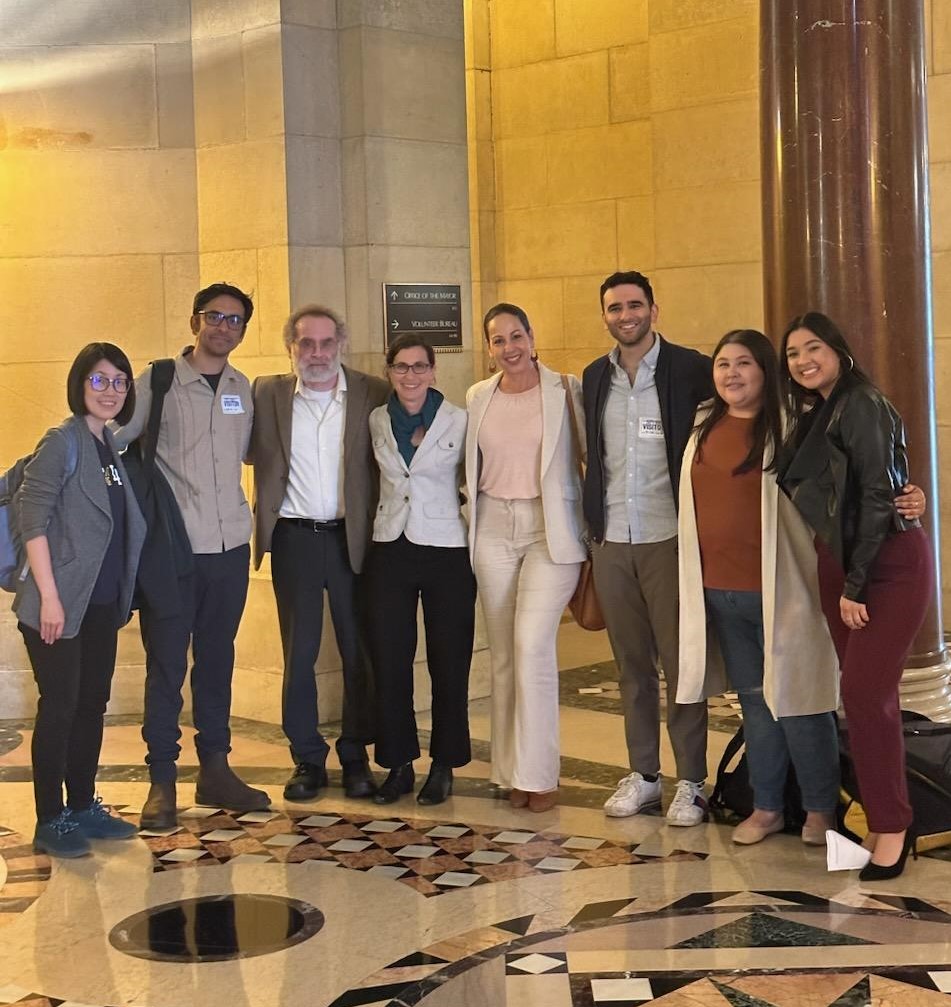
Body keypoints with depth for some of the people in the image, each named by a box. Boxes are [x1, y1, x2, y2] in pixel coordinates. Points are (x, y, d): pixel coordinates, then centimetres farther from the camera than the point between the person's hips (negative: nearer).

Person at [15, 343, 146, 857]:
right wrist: (48, 596, -19)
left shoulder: (112, 448, 12)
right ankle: (50, 822, 6)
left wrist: (123, 599, 12)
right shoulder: (63, 442, -9)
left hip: (102, 604, 7)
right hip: (60, 604, -7)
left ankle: (83, 807, 24)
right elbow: (31, 517, -15)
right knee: (60, 707, -2)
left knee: (92, 704, 12)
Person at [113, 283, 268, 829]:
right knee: (167, 665, 1)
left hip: (230, 546, 5)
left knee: (217, 661, 13)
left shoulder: (243, 390, 11)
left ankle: (215, 769, 23)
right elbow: (111, 438, -5)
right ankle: (162, 780, 10)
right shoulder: (157, 383, -3)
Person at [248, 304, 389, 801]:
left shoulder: (372, 394, 0)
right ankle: (307, 759, 16)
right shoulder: (266, 394, 2)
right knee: (299, 652, 6)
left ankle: (356, 756, 19)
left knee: (359, 649, 7)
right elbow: (249, 451, 6)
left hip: (352, 537, 0)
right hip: (293, 538, 0)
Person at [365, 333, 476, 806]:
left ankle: (443, 766, 16)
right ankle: (398, 763, 16)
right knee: (388, 661, 3)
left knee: (448, 663, 3)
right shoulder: (376, 421, 5)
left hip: (446, 550, -3)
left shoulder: (459, 421, -4)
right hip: (390, 549, 3)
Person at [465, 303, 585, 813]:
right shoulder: (477, 398, 9)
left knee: (532, 643, -15)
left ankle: (538, 773, -5)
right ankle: (511, 772, 15)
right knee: (503, 652, 6)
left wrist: (589, 525, -6)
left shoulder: (566, 391, -2)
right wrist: (471, 523, 11)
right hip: (493, 530, 4)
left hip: (550, 529, -4)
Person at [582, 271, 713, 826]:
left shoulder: (690, 368, -5)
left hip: (669, 537, -4)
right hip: (611, 541, 4)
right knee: (632, 664, 11)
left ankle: (692, 783, 8)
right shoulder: (595, 378, 11)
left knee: (681, 661, 0)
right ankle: (642, 775, 20)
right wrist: (592, 524, 13)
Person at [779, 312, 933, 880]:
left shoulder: (860, 405, -11)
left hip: (891, 564, -8)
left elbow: (877, 497, -16)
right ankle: (889, 820, 13)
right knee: (869, 695, 7)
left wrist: (855, 584, -15)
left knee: (866, 694, -12)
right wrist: (842, 581, 8)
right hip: (841, 565, 8)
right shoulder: (815, 415, 15)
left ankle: (891, 828, -2)